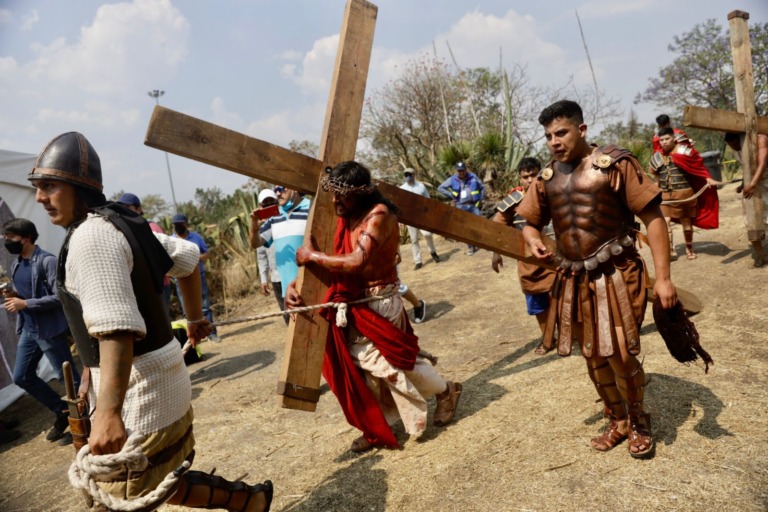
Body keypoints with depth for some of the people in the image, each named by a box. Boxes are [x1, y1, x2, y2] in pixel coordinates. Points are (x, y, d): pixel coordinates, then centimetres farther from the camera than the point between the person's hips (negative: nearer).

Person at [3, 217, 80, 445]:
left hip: (50, 330, -9)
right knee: (22, 377, 14)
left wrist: (24, 304, -21)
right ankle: (63, 411, 29)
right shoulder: (16, 264, 10)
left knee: (68, 377, 2)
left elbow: (59, 297, -21)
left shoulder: (47, 261, -15)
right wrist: (13, 295, -1)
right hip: (28, 330, 9)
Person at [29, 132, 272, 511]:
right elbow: (187, 257, 22)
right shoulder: (121, 224, 11)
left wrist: (108, 412, -36)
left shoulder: (90, 235, -19)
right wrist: (195, 317, 29)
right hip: (162, 382, 10)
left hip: (140, 395, -10)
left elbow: (116, 328, -30)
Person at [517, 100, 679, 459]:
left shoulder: (614, 164, -9)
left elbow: (652, 217, -10)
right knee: (594, 357, 15)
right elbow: (530, 222, 16)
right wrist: (534, 243, -8)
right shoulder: (546, 178, 5)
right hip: (573, 281, 5)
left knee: (620, 355, -2)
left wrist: (663, 277, -15)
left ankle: (638, 421, 28)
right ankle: (618, 422, 37)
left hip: (615, 277, -5)